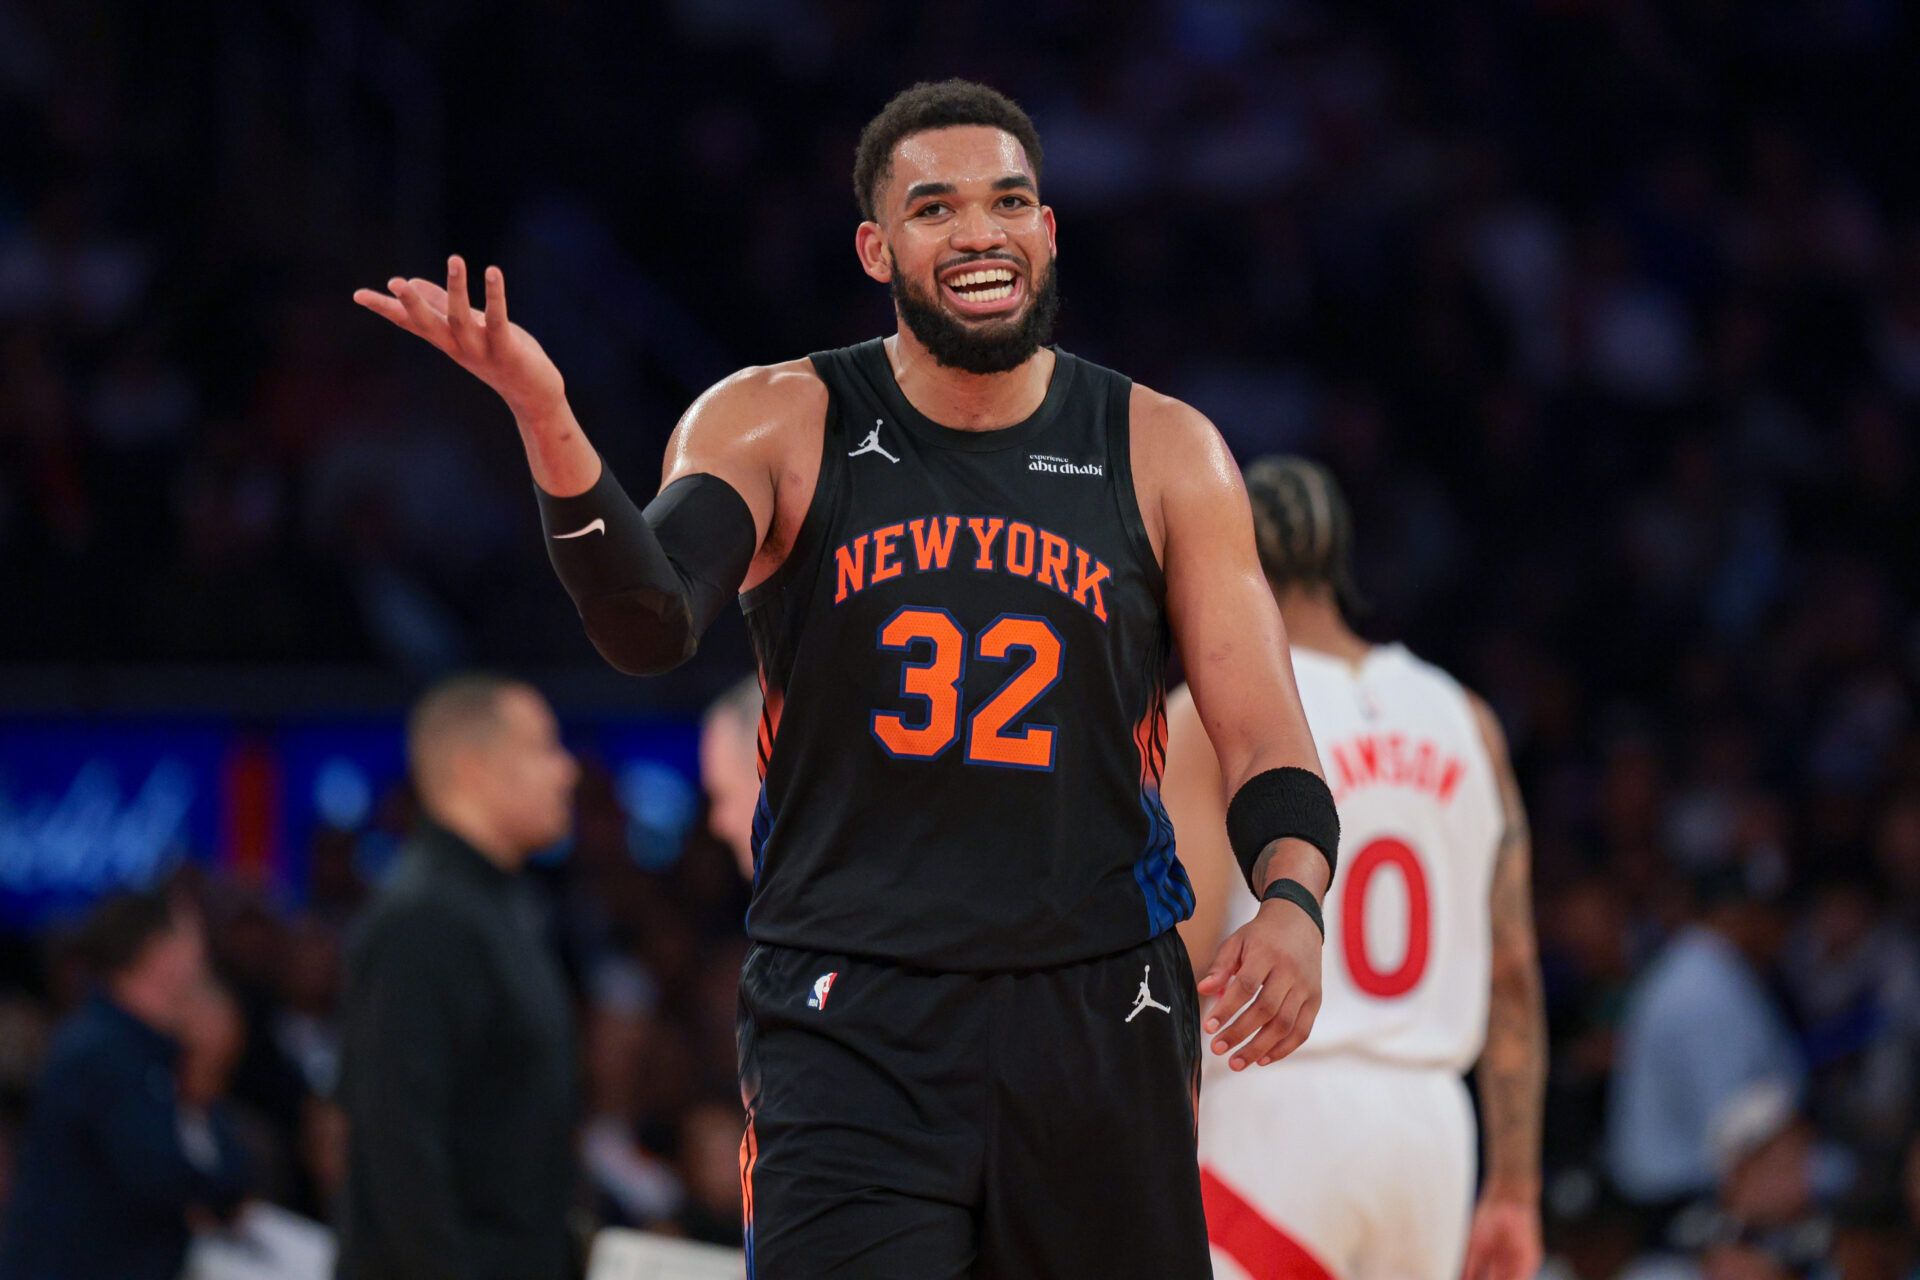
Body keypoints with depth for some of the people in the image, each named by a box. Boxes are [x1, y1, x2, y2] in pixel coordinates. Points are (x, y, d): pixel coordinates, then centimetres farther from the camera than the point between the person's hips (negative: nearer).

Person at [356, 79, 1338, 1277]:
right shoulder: (777, 427, 1)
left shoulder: (1161, 452, 5)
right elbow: (649, 625, -17)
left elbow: (1266, 738, 5)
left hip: (1098, 1016, 2)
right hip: (850, 1025, -2)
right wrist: (551, 426, -35)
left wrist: (1292, 900, -17)